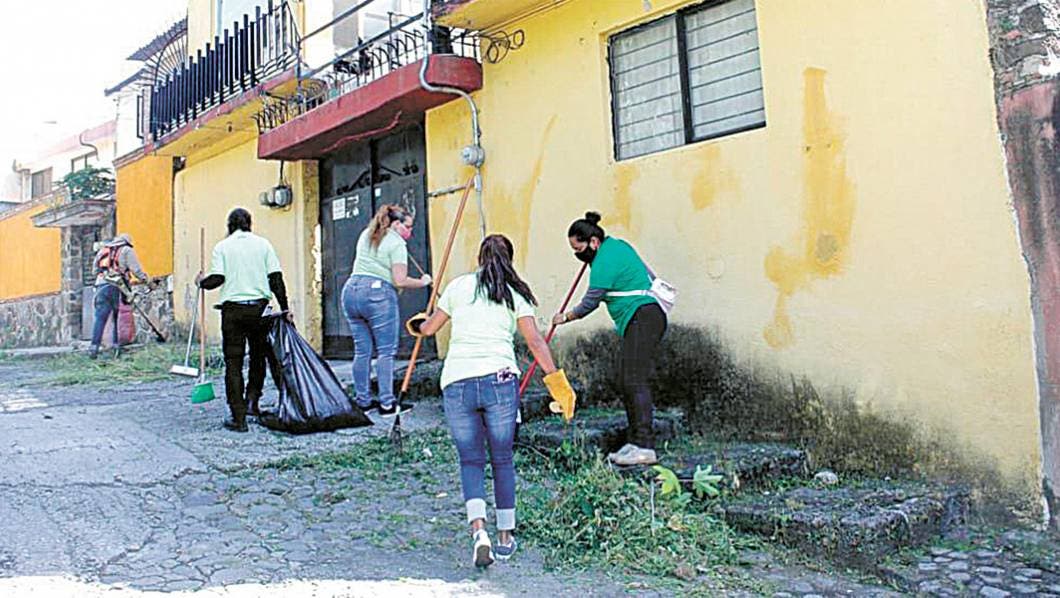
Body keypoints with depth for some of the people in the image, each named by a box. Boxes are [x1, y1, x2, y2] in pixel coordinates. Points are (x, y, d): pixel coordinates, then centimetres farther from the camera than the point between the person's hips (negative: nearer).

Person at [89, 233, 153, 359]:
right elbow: (137, 270, 3)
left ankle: (94, 347, -7)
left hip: (101, 286, 4)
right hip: (116, 287, -4)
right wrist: (149, 282, 10)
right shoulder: (127, 250, 10)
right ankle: (117, 345, -2)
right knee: (119, 318, 2)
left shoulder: (103, 250, 26)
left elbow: (95, 269, 21)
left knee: (100, 318, 0)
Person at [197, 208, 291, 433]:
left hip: (233, 308, -1)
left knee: (233, 362, 3)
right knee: (258, 355, 20)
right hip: (259, 307, 1)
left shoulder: (222, 247, 4)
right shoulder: (263, 244, 7)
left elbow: (217, 278, -6)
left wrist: (201, 282, 15)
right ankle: (252, 399, 12)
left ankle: (238, 417, 2)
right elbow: (276, 278, 1)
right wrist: (285, 308, 4)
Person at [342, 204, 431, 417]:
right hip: (378, 293, -7)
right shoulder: (397, 244, -3)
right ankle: (387, 403, -2)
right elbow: (400, 281, -10)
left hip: (351, 290, 7)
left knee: (361, 350, 11)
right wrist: (423, 282, 4)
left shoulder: (365, 235, 20)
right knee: (386, 351, -1)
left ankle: (362, 401, 15)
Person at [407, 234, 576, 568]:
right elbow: (535, 342, 0)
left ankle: (478, 530, -8)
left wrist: (416, 325, 45)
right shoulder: (515, 293, 10)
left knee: (470, 460, 11)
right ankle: (506, 538, 21)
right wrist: (558, 383, 1)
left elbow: (430, 328, 22)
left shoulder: (459, 286, 14)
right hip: (499, 379, 0)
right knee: (502, 460, 14)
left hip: (455, 382, 1)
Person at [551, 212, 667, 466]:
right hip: (649, 317, 11)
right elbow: (648, 274, 25)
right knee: (630, 383, 7)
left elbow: (590, 302, -7)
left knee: (635, 381, -15)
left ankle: (645, 447, -16)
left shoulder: (604, 263, -14)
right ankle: (635, 442, 8)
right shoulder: (617, 245, 15)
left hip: (642, 319, -11)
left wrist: (566, 317, 6)